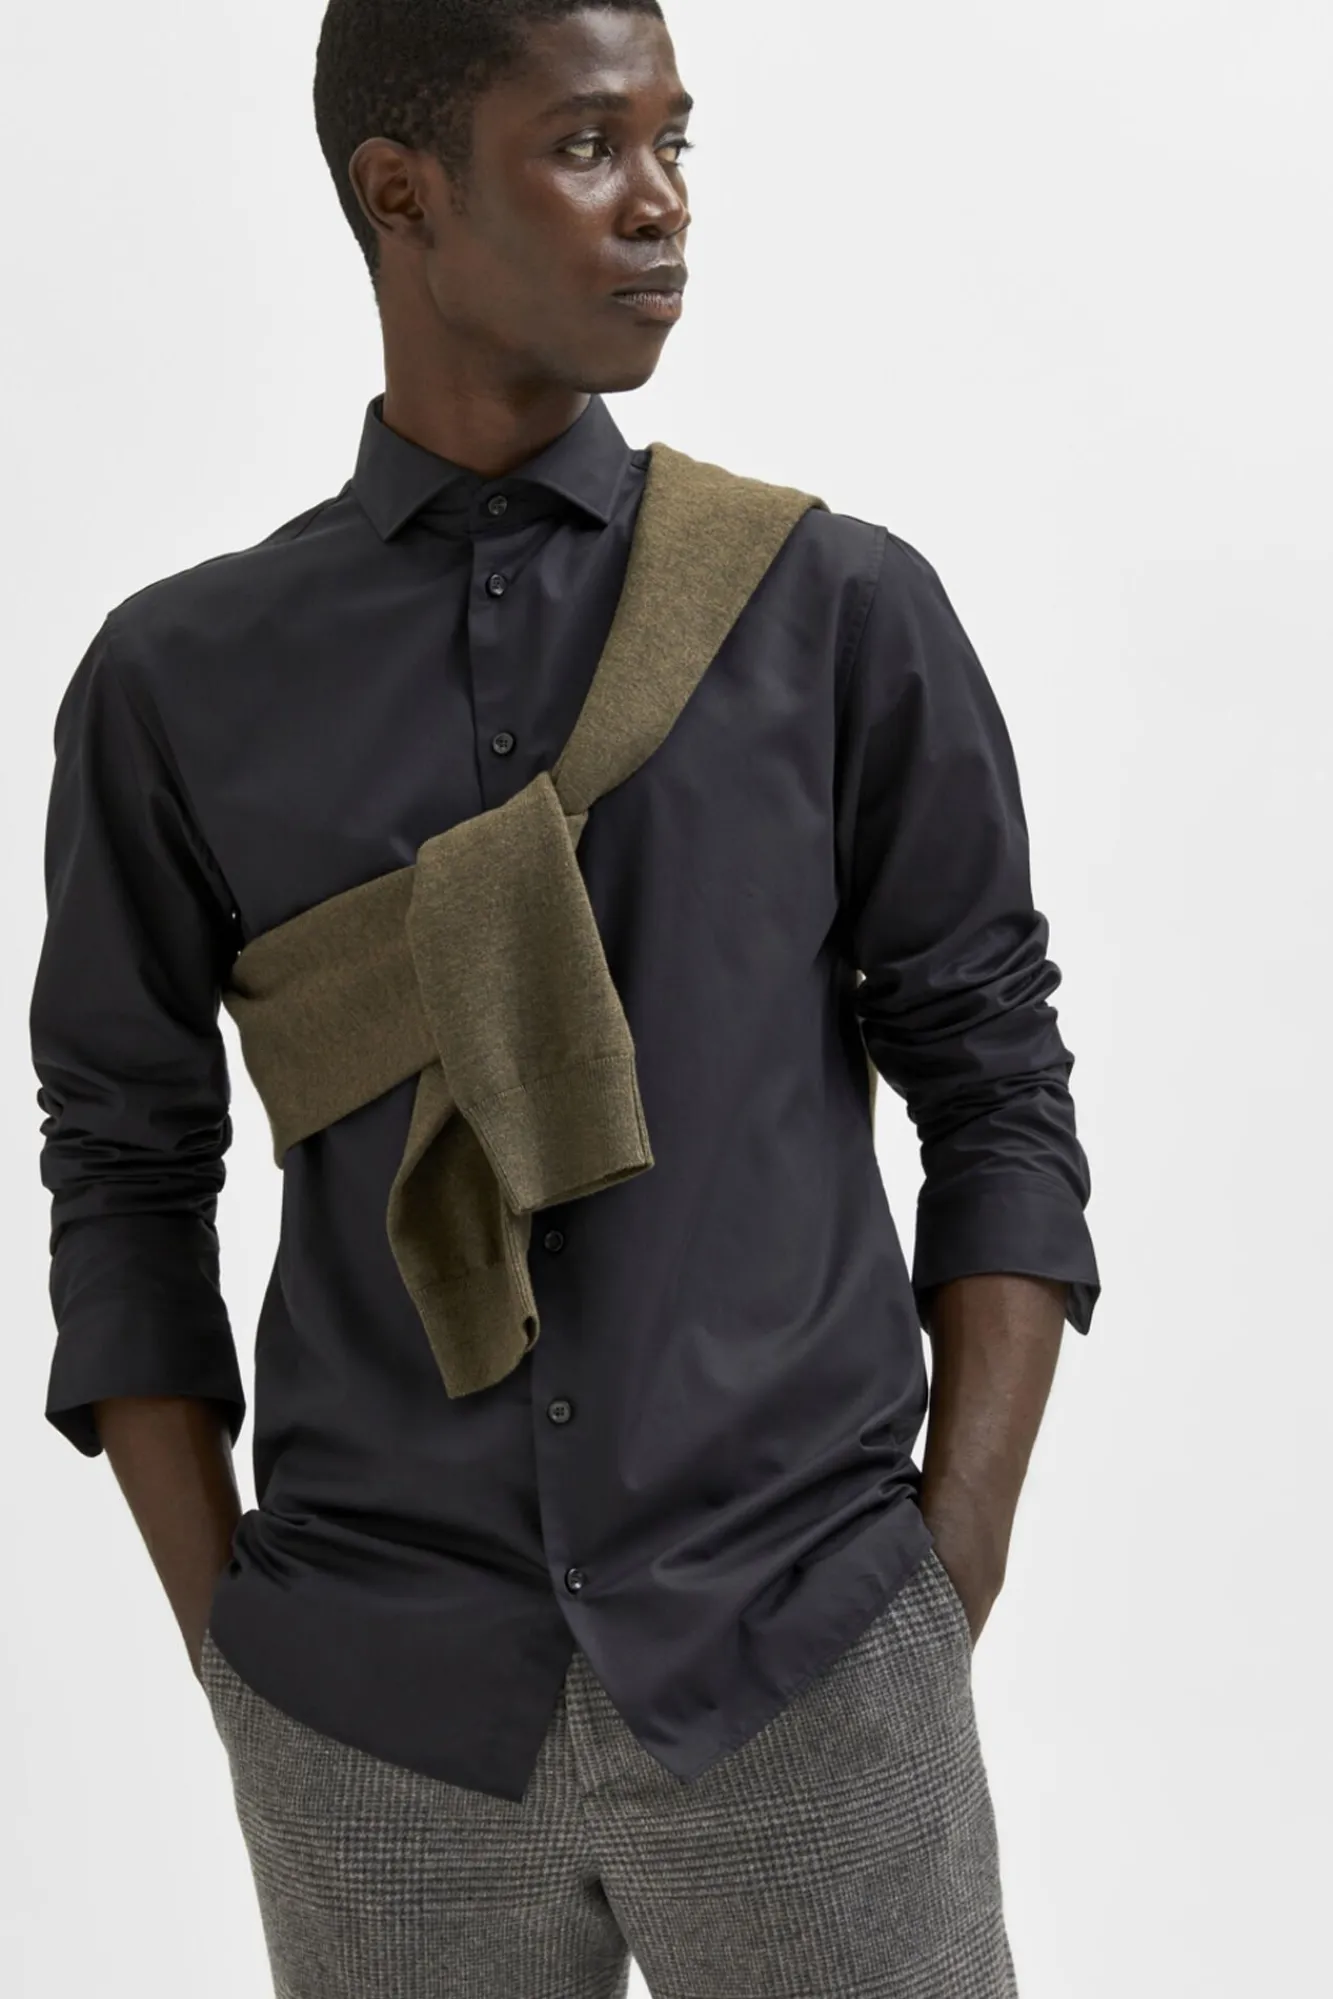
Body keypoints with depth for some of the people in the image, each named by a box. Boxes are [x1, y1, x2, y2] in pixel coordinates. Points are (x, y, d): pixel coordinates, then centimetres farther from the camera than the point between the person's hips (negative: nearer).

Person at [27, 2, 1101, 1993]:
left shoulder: (841, 611, 1)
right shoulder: (181, 683, 3)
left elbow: (1000, 1088, 4)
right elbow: (127, 1175, 7)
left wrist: (955, 1575, -2)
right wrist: (226, 1629, 2)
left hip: (807, 1679, 0)